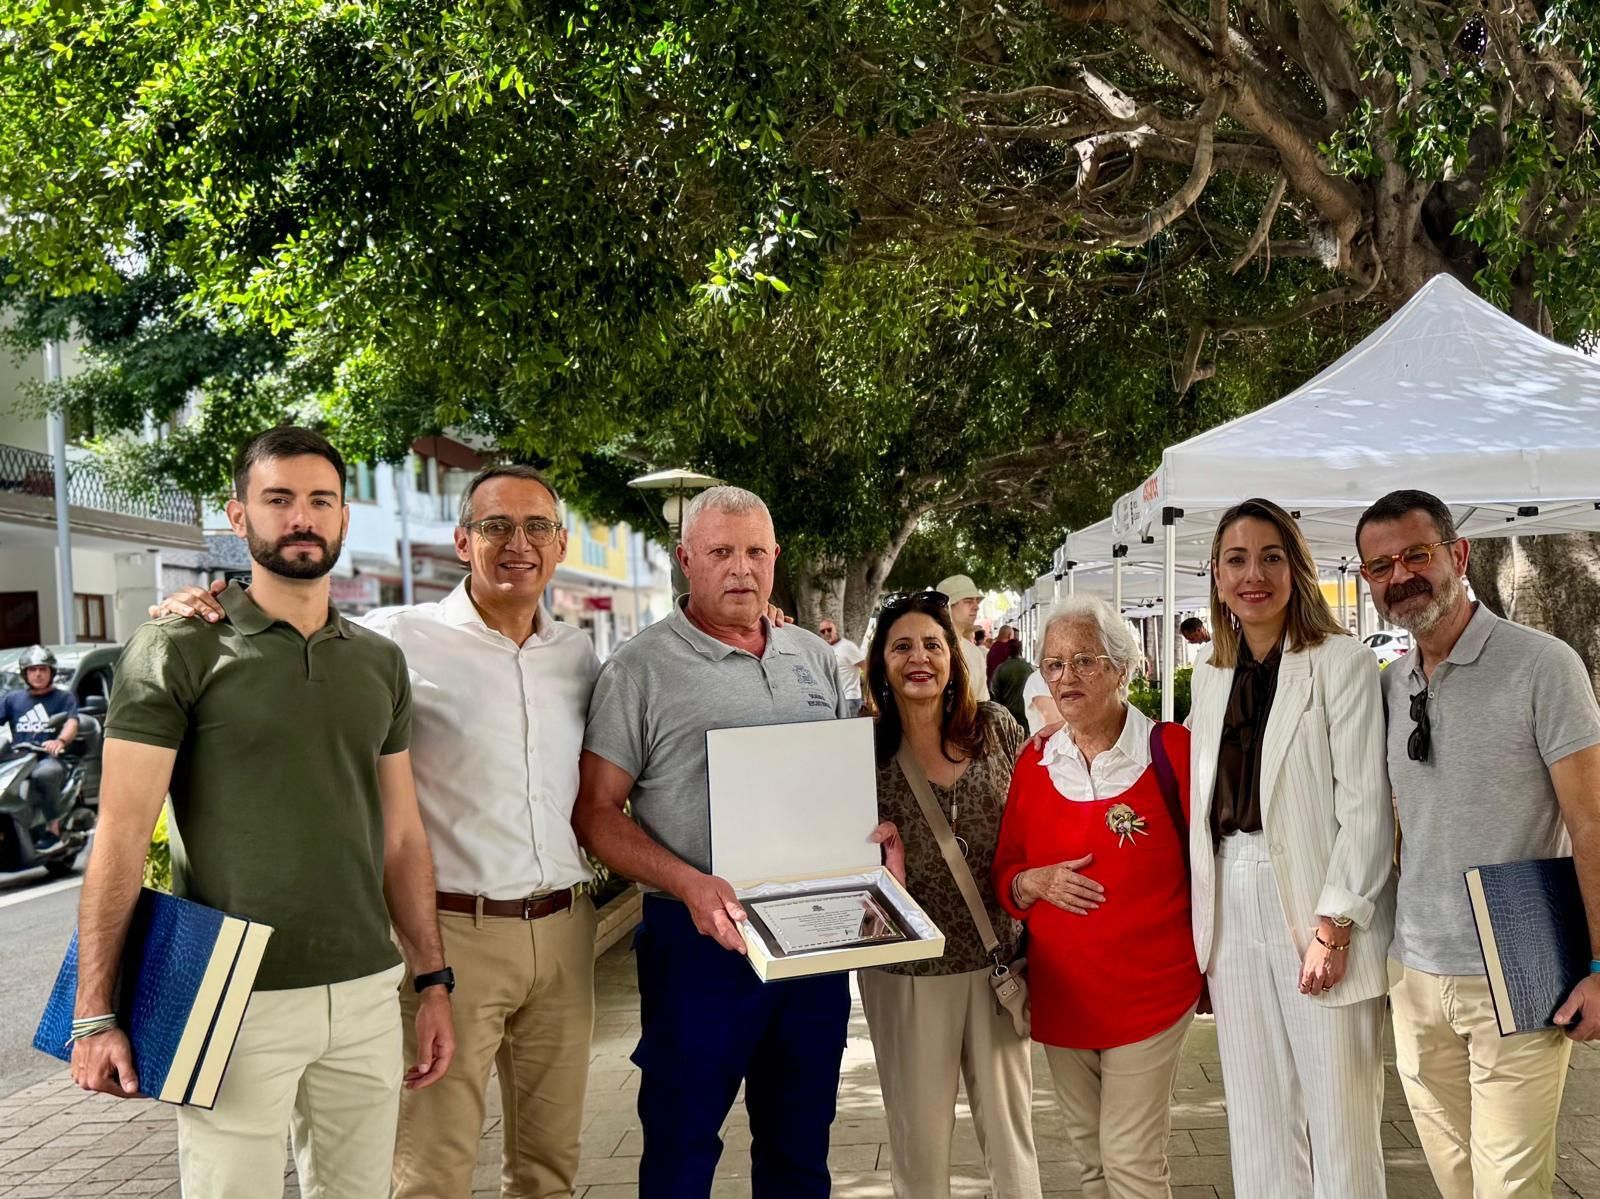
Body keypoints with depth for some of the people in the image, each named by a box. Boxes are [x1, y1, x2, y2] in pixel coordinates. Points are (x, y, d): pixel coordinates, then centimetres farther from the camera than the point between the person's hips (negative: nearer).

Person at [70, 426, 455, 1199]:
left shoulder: (380, 663, 10)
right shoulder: (178, 651, -4)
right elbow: (121, 837, -8)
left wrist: (433, 979, 9)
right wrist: (95, 1014, -12)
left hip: (367, 993, 4)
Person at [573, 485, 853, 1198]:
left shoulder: (816, 658, 10)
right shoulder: (641, 670, -6)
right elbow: (596, 813, -8)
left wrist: (875, 834, -3)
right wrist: (690, 884, -22)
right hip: (703, 939, -4)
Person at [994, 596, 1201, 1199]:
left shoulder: (1171, 749, -9)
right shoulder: (1034, 762, 4)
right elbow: (1005, 872, 10)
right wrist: (1035, 883, -10)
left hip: (1149, 991, -5)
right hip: (1059, 992, 5)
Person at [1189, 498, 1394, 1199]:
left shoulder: (1341, 663, -5)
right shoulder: (1211, 676, 13)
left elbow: (1366, 806, -10)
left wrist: (1334, 926, -15)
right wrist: (1200, 918, 8)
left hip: (1314, 903, -5)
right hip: (1232, 906, 6)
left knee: (1340, 1119, 0)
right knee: (1256, 1118, 11)